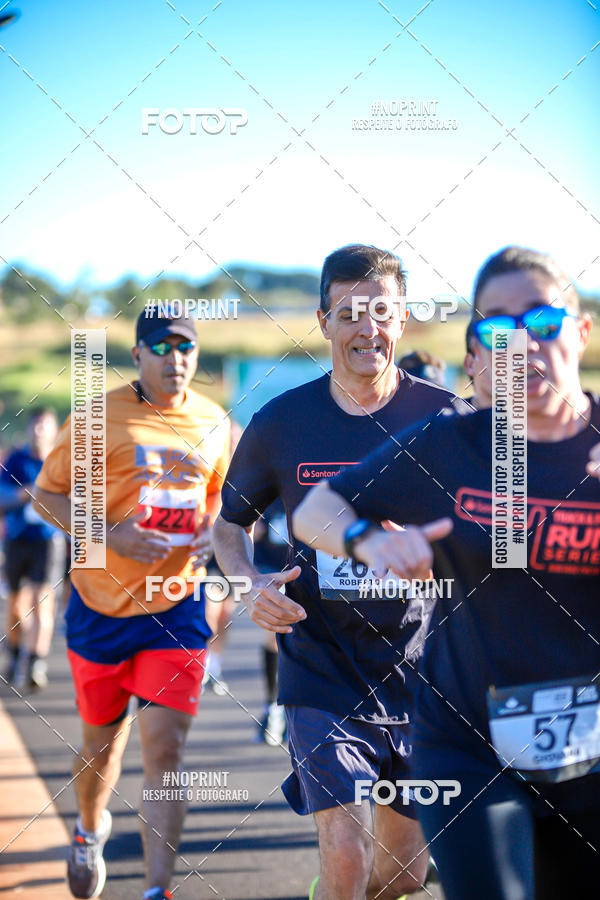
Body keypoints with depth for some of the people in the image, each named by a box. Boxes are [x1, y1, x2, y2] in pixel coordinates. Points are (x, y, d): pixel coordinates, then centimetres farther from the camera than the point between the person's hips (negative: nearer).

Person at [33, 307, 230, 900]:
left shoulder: (215, 424, 3)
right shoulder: (100, 417, -8)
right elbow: (46, 494, -4)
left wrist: (210, 534, -3)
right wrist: (111, 535, -19)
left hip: (177, 608, 1)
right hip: (102, 606, -1)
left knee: (165, 748, -9)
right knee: (102, 741, 16)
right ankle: (90, 830, 47)